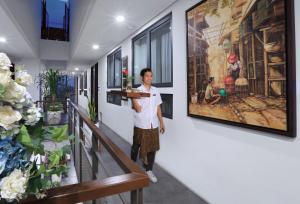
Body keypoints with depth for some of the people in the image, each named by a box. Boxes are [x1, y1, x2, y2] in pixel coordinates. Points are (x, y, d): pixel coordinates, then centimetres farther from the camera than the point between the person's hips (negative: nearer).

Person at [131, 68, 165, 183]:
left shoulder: (155, 91, 7)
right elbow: (138, 109, -16)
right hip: (141, 125, -4)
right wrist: (132, 97, -27)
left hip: (154, 125, 4)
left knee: (152, 148, 10)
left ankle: (149, 170, 28)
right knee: (136, 147, 12)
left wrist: (161, 122, 10)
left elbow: (158, 107, 11)